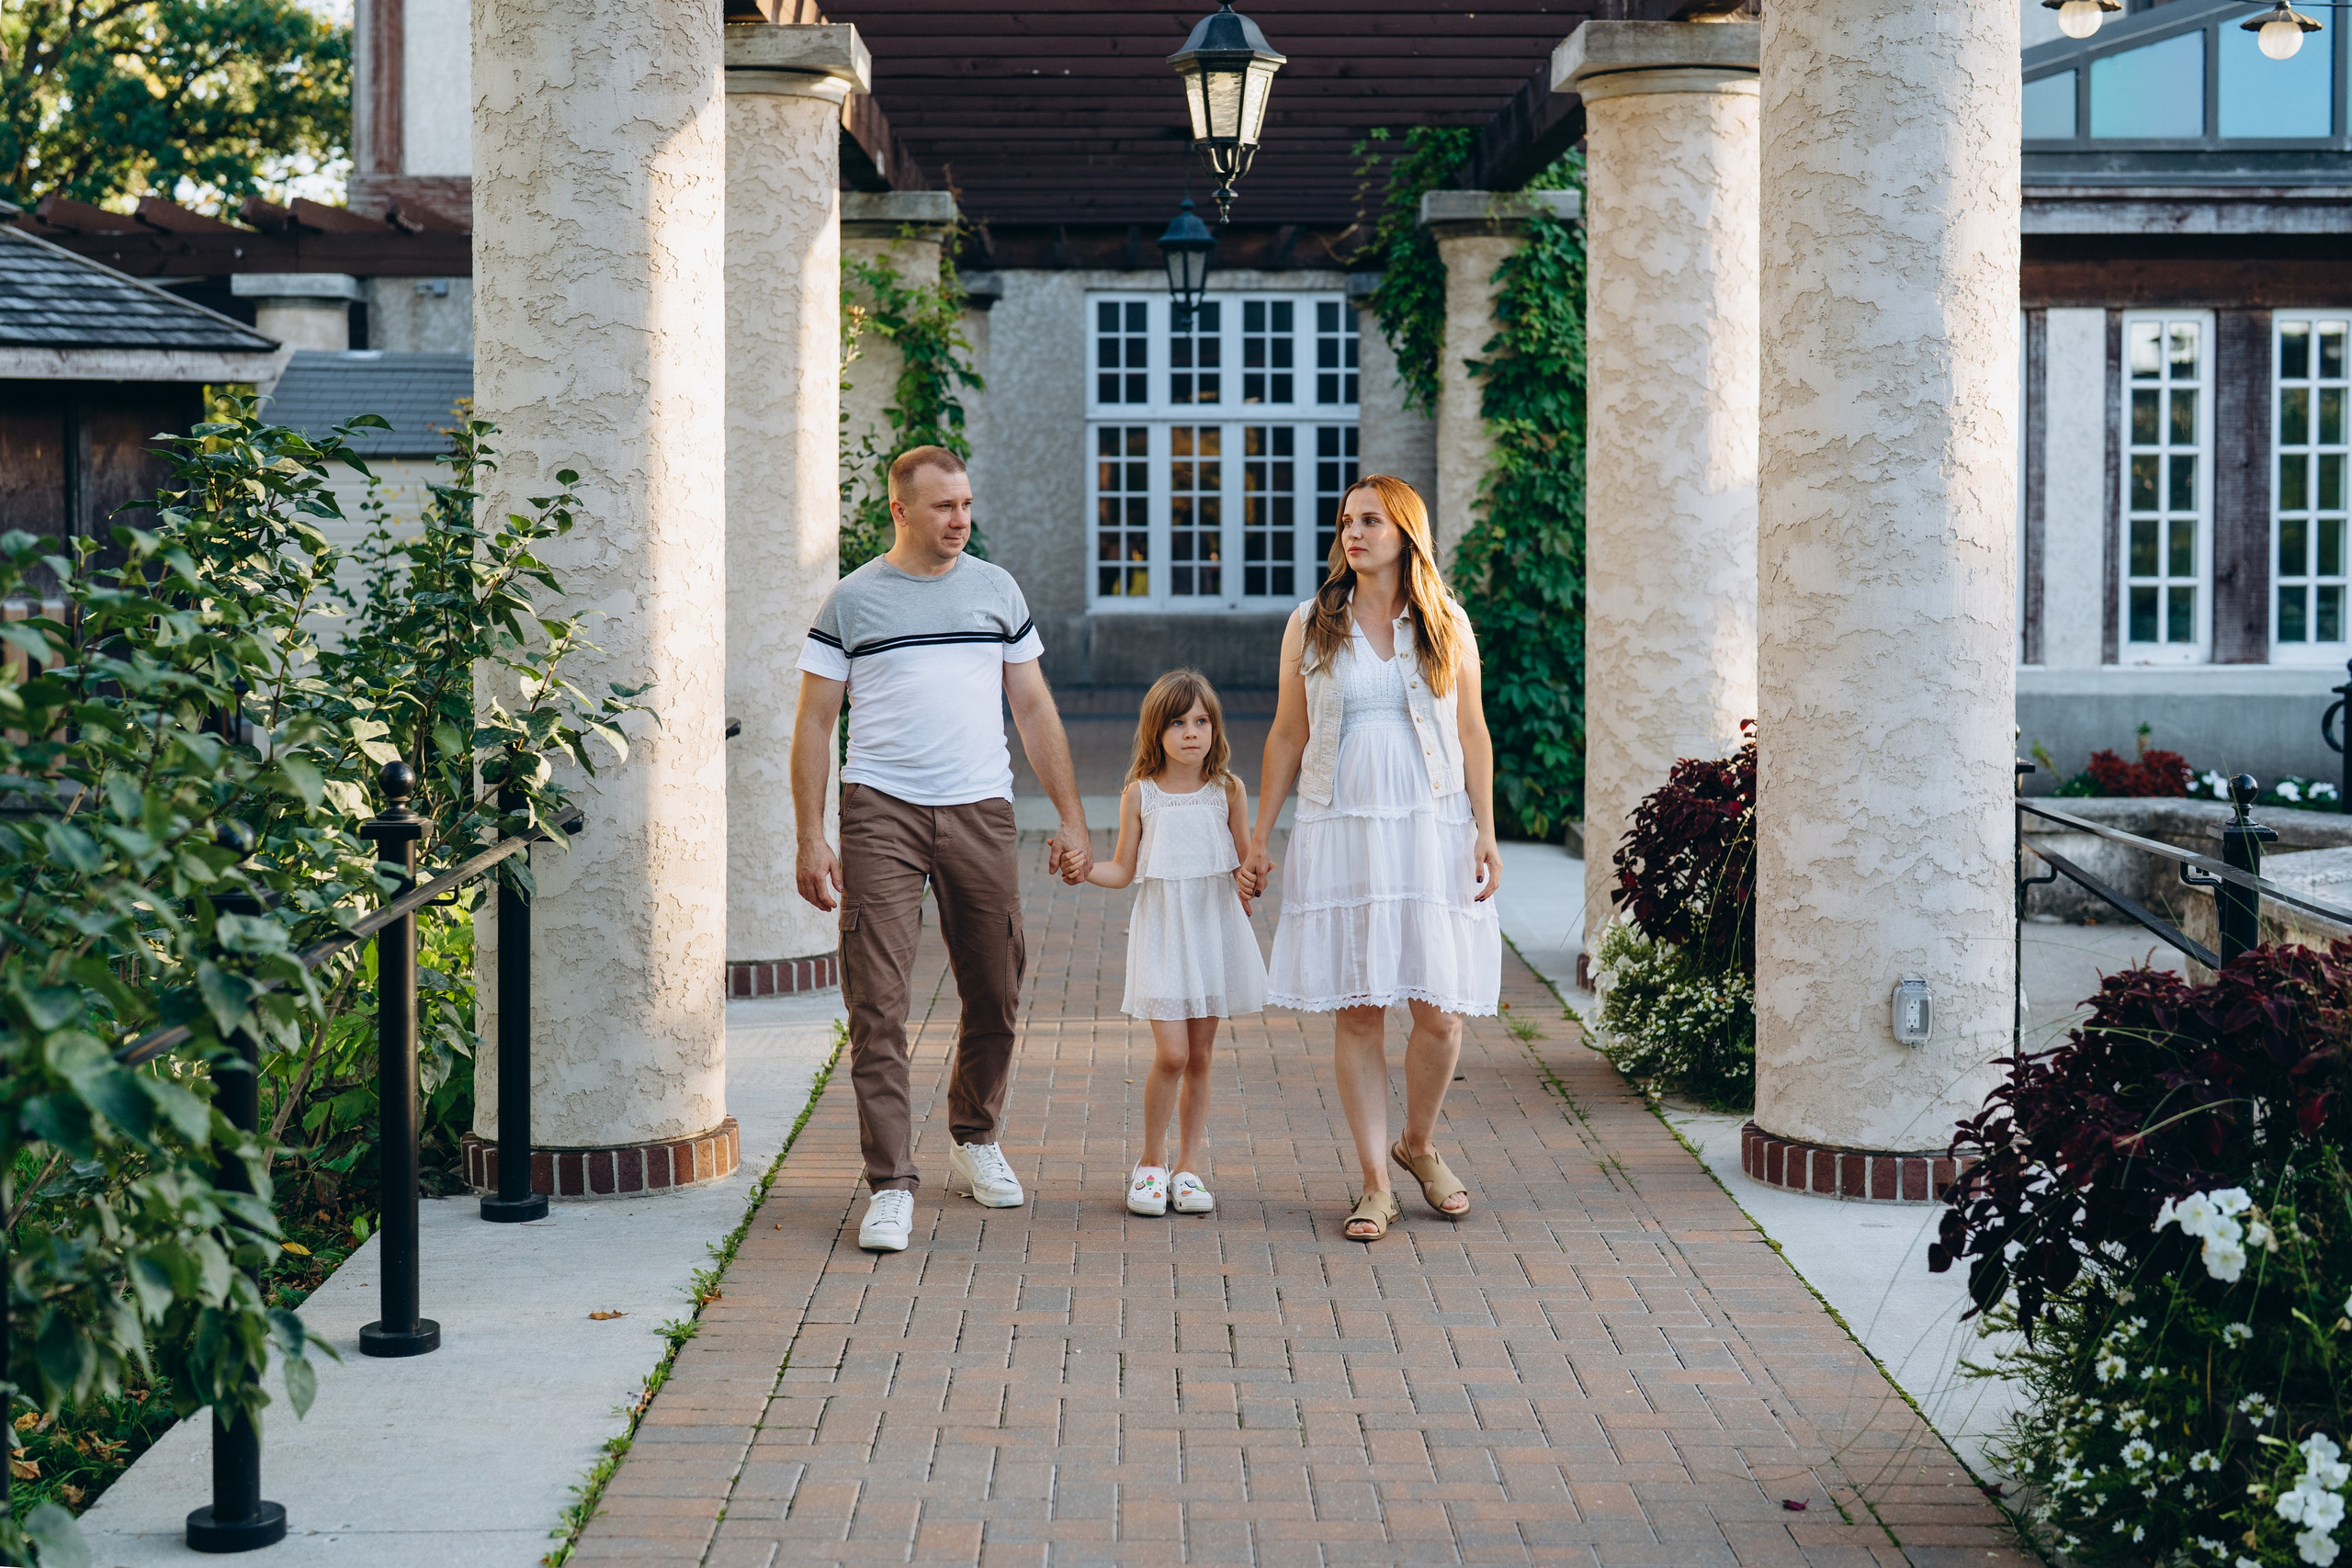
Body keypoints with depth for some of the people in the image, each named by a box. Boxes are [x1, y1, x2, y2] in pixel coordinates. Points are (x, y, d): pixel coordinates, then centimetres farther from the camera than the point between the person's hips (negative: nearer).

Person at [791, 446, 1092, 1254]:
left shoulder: (997, 590, 11)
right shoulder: (852, 600, 3)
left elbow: (1034, 709, 14)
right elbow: (815, 724, 3)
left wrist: (1071, 818, 9)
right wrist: (810, 838, -5)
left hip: (981, 813, 3)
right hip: (881, 814, -3)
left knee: (995, 993, 9)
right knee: (878, 1003, -8)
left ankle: (976, 1140, 33)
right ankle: (890, 1186, -5)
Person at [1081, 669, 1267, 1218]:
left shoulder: (1228, 791, 2)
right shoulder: (1140, 794, 0)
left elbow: (1245, 864, 7)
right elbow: (1124, 871, 3)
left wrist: (1251, 890, -11)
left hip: (1214, 927, 2)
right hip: (1161, 930, -2)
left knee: (1200, 1056, 6)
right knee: (1171, 1053, -11)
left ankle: (1188, 1166, 18)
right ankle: (1151, 1163, 8)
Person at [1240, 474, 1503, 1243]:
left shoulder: (1448, 626, 6)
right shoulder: (1311, 625, 6)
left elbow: (1472, 734, 8)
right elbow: (1287, 735, 9)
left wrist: (1485, 832, 0)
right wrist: (1259, 837, 6)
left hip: (1430, 830, 0)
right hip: (1340, 829, 0)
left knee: (1440, 1011, -3)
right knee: (1356, 1012, -1)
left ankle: (1419, 1143, 24)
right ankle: (1375, 1184, 8)